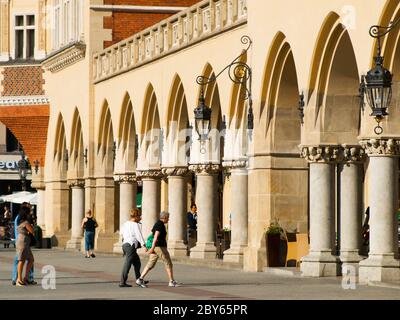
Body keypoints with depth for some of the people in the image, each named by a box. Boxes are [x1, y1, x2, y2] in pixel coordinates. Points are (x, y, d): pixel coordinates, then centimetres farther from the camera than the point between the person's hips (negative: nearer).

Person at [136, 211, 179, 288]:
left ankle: (140, 279, -6)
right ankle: (171, 282, 6)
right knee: (168, 263, 2)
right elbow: (156, 236, -24)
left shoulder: (156, 224, 17)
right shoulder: (161, 225, -14)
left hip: (156, 247, 9)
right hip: (160, 247, -9)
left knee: (150, 264, 4)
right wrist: (152, 248, -31)